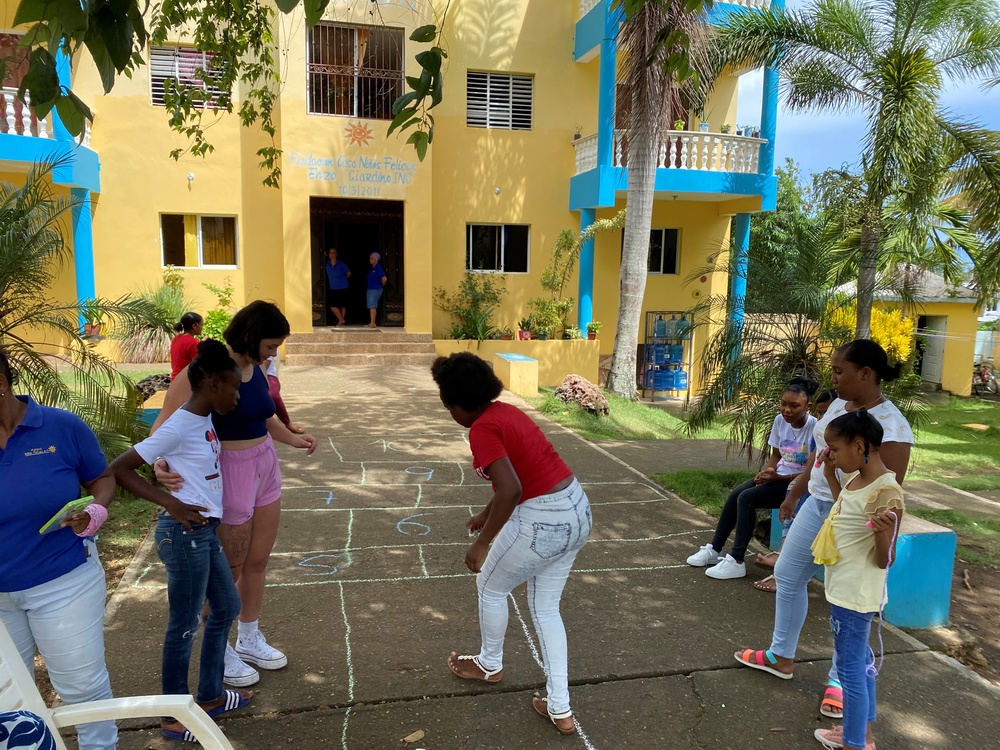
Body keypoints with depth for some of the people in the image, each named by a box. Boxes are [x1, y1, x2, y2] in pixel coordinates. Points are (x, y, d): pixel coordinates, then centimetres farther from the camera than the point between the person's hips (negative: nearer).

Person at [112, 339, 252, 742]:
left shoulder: (203, 420, 5)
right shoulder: (179, 426, -20)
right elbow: (119, 468, -18)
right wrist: (171, 504, -21)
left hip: (204, 532, 9)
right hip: (185, 534, -9)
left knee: (227, 607, 20)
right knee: (184, 625, 6)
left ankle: (209, 696, 35)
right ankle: (174, 715, 25)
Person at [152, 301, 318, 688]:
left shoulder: (255, 369, 3)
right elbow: (165, 425, -23)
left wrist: (293, 439, 30)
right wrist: (159, 462, -41)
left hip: (265, 467, 7)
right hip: (230, 473, -7)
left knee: (258, 561, 18)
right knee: (229, 569, 9)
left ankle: (249, 638, 39)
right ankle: (219, 651, 32)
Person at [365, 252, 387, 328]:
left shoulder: (378, 268, -13)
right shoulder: (372, 268, 13)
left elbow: (384, 278, -22)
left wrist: (382, 285, -6)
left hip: (376, 290, -9)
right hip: (370, 289, 9)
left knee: (372, 306, -8)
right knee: (371, 307, 11)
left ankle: (372, 324, -4)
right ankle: (372, 323, 16)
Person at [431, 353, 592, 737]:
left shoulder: (482, 430, -17)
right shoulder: (504, 411, 11)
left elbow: (510, 491, -28)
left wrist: (482, 544, -17)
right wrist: (486, 514, 33)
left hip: (541, 521, -9)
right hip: (576, 510, 9)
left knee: (490, 587, 20)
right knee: (545, 607, 21)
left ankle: (490, 665, 44)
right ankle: (560, 708, 27)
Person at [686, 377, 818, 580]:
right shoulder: (780, 420, -1)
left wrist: (778, 477, -22)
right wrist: (766, 472, -10)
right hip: (778, 475, 7)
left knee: (747, 498, -23)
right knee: (735, 495, -11)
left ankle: (737, 561, -17)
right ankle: (715, 549, 2)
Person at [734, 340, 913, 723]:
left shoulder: (890, 425, -22)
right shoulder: (838, 405, 3)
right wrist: (793, 494, 21)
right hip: (816, 505, 9)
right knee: (788, 575, 17)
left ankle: (840, 680, 28)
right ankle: (782, 656, 35)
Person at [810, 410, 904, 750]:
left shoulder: (886, 493, -26)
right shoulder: (855, 478, 0)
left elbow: (884, 561, -22)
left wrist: (884, 533, -42)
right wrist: (830, 475, 13)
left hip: (855, 593, -10)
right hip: (846, 588, 10)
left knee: (850, 667, 5)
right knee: (859, 660, 22)